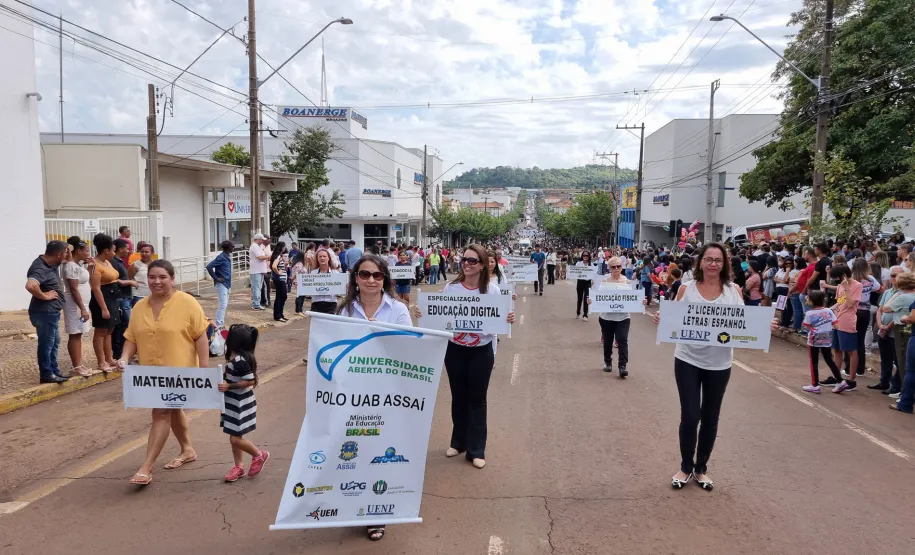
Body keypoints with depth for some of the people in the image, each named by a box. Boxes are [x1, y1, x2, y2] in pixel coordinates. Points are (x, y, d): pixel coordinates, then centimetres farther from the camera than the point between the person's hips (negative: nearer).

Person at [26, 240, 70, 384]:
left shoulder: (49, 263, 6)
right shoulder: (41, 268, -23)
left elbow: (65, 261, 28)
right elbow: (30, 285, -41)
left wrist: (68, 250, 8)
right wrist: (44, 296, -26)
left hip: (52, 312, 10)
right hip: (45, 313, -10)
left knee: (54, 343, 18)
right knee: (46, 344, 0)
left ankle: (55, 371, 28)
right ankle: (46, 375, 10)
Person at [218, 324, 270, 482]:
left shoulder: (240, 360, -24)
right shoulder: (235, 358, 5)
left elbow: (249, 381, -24)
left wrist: (228, 386, -24)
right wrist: (224, 378, 6)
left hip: (241, 406, -9)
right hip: (234, 404, 9)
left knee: (235, 439, -3)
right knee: (235, 437, 16)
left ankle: (259, 455, 18)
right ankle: (239, 467, 28)